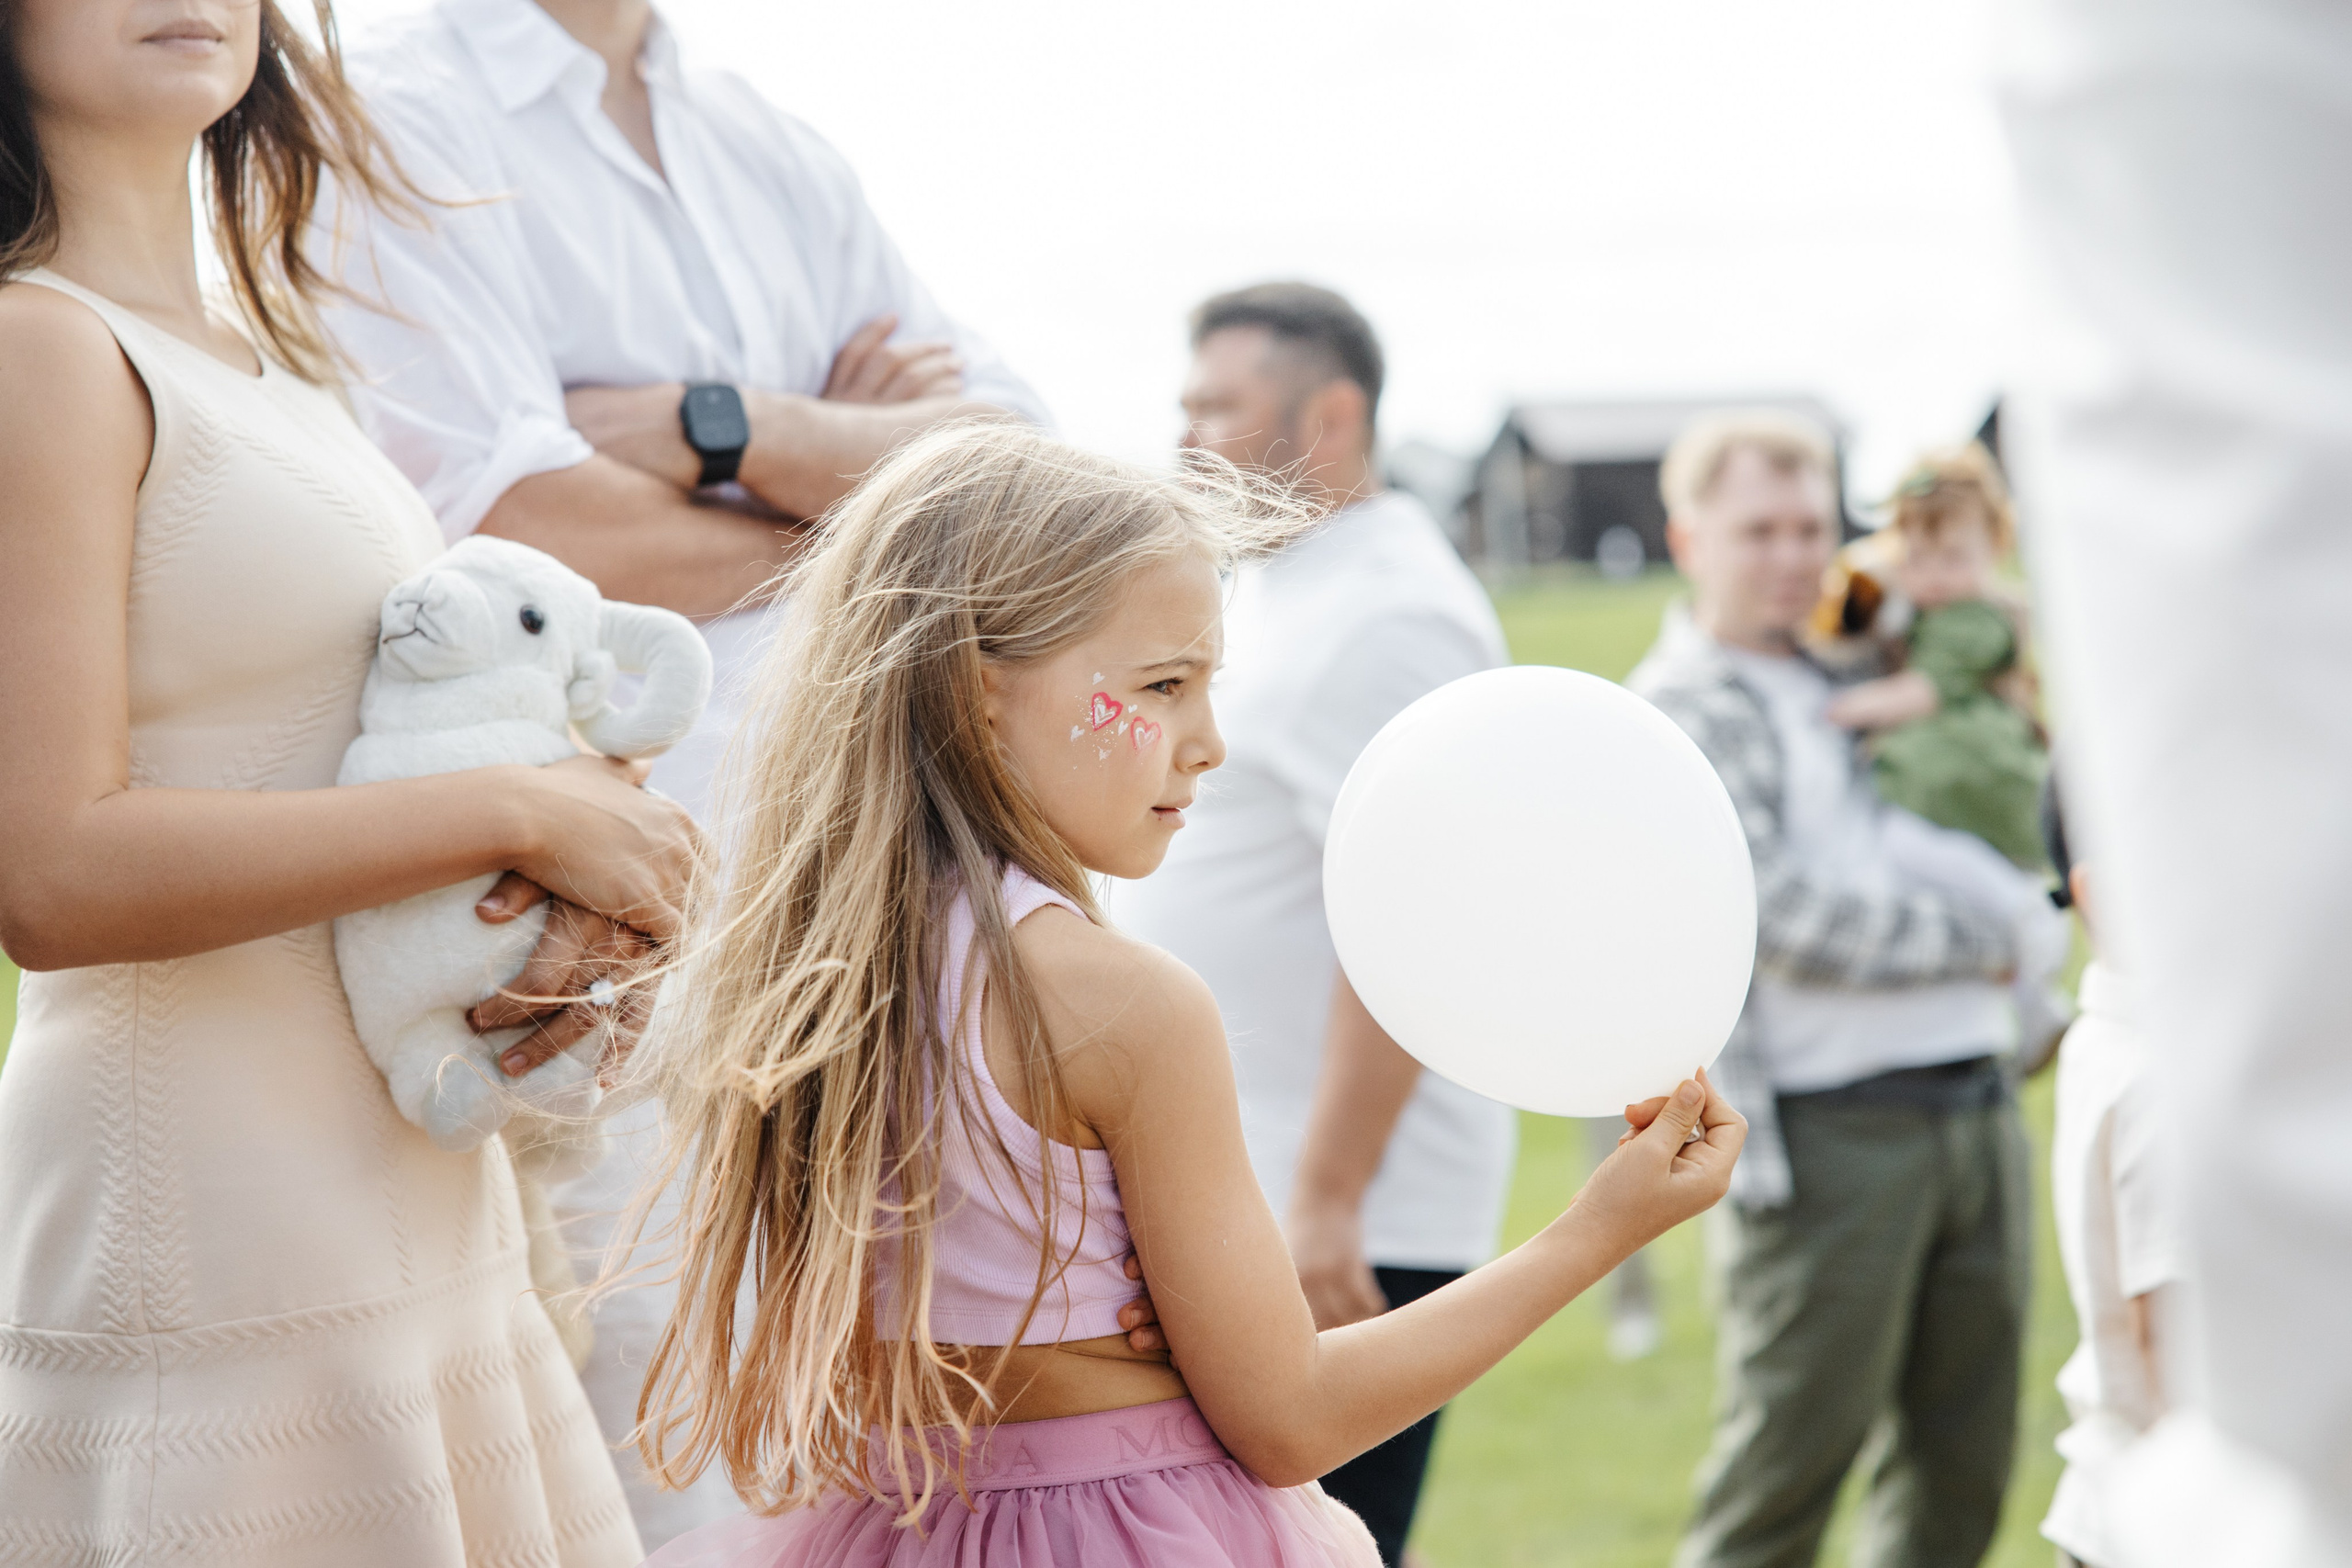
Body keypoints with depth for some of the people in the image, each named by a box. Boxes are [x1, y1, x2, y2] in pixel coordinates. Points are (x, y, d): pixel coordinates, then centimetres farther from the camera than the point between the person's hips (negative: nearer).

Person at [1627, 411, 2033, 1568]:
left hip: (1975, 1110, 7)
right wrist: (1980, 942, -5)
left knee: (1963, 1470, 10)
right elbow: (1787, 920, -15)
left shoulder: (1844, 681, 18)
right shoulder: (1682, 711, -4)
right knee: (1784, 1472, -3)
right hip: (1834, 1133, -7)